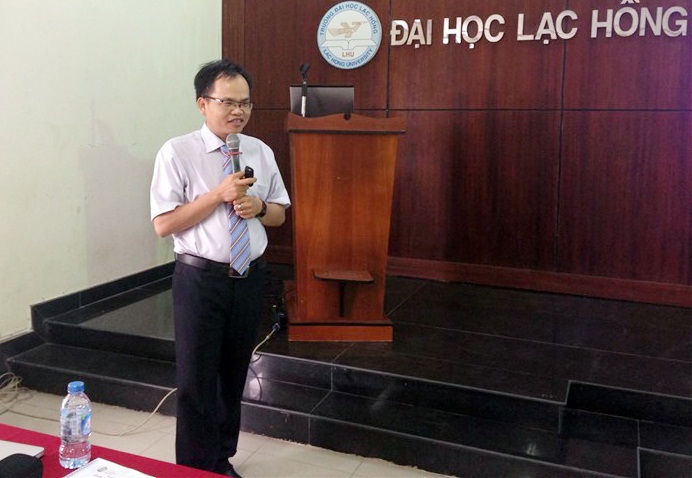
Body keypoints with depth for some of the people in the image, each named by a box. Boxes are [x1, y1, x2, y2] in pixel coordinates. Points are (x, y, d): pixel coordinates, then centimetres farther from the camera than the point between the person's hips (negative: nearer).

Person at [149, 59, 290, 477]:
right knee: (197, 379, 5)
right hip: (201, 278, -4)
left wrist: (259, 206, -11)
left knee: (234, 374, 17)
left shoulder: (261, 152, 4)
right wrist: (219, 195, -20)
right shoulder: (178, 153, -10)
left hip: (250, 277, 5)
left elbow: (279, 214, 12)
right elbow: (164, 224, -13)